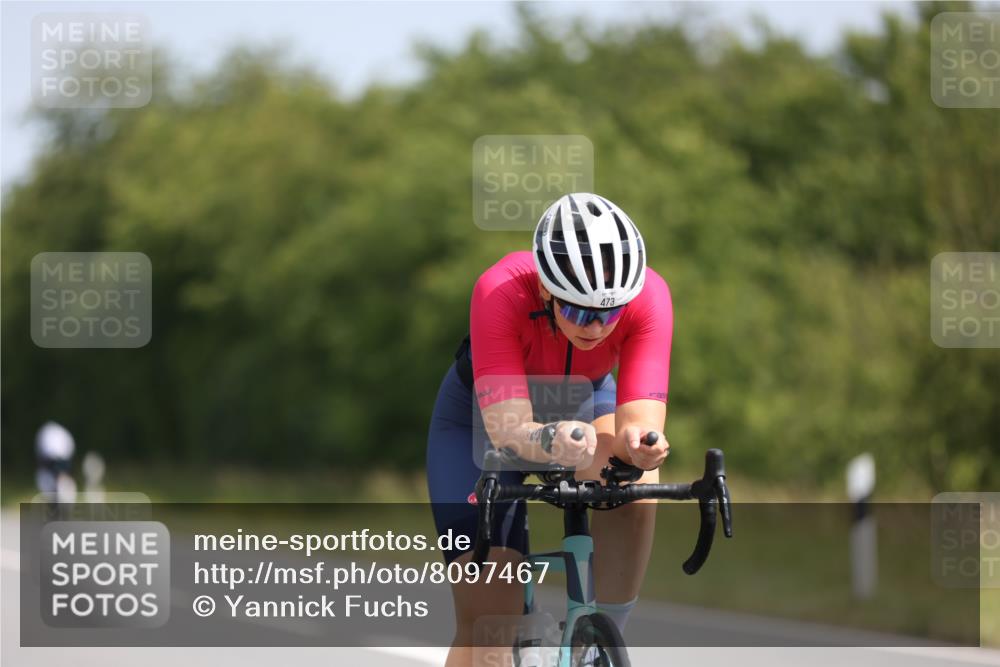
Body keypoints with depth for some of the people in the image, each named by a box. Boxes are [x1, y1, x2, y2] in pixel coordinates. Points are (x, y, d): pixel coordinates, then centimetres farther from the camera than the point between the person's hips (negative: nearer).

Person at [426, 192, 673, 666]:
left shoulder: (647, 295, -33)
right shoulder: (502, 293, -39)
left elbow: (641, 419, -38)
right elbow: (507, 429, -45)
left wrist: (640, 442, -62)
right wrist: (552, 441, -67)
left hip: (583, 400, 2)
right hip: (486, 414, -2)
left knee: (635, 482, -34)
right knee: (486, 625, -13)